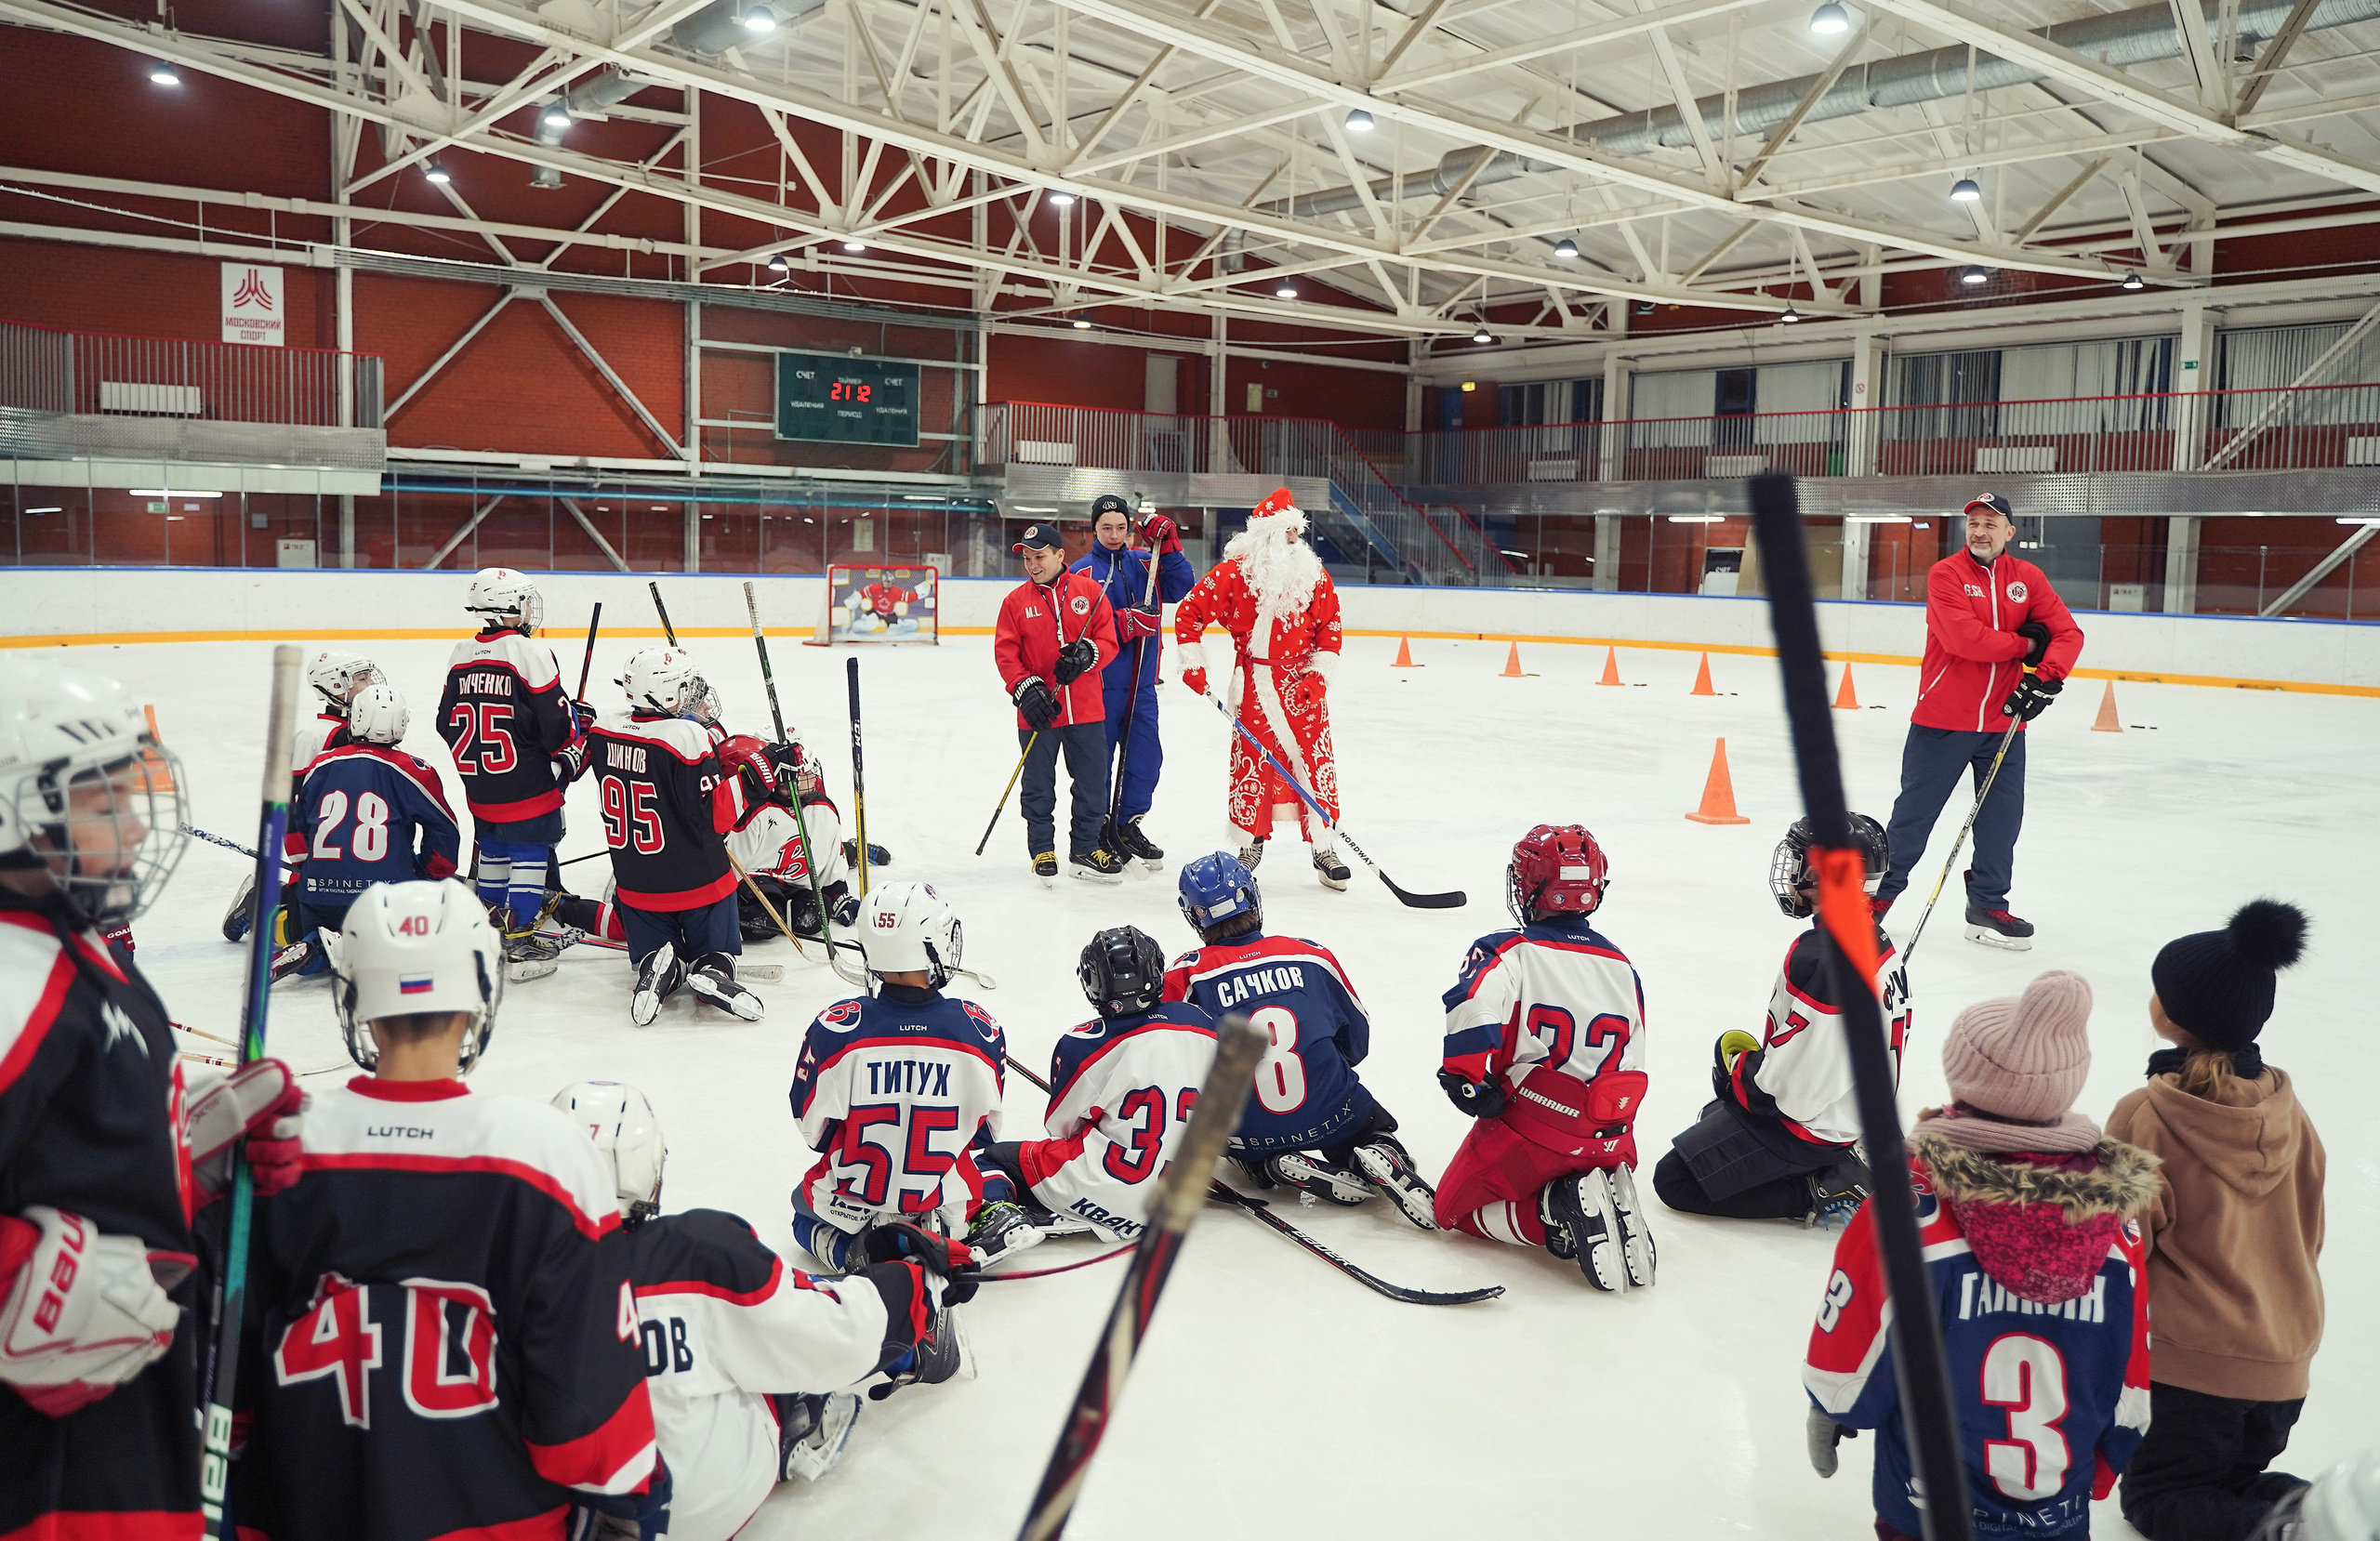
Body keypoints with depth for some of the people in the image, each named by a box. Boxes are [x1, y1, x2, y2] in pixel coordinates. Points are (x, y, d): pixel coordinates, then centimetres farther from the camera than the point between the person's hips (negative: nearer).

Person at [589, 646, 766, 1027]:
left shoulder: (604, 729, -4)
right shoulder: (688, 737, -23)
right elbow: (713, 816, -21)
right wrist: (753, 774, -16)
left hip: (634, 879, 4)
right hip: (697, 879, -4)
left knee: (649, 948, 21)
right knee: (717, 951, 14)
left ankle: (657, 968, -11)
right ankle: (713, 971, -18)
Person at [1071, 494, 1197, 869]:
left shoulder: (1144, 562, 11)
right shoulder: (1083, 571, -3)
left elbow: (1181, 588, -1)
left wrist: (1167, 547, -10)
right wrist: (1125, 622, -23)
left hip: (1141, 679, 5)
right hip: (1100, 679, -4)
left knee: (1146, 754, 7)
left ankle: (1129, 825, 22)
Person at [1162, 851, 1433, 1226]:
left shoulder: (1187, 974, -7)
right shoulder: (1312, 955, 0)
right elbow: (1357, 1037, 12)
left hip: (1254, 1136, 0)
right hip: (1336, 1119, 0)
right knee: (1372, 1121, 28)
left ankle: (1272, 1170, 3)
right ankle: (1380, 1155, -4)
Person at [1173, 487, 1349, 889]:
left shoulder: (1313, 575, 2)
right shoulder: (1234, 572, -8)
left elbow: (1329, 628, 7)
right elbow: (1190, 611, -4)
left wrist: (1319, 675, -4)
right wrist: (1193, 665, -6)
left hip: (1303, 683, 2)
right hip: (1254, 683, -2)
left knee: (1315, 761, -1)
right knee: (1251, 761, 4)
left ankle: (1325, 849, 7)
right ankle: (1251, 844, 20)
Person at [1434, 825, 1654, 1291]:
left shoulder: (1507, 951, -4)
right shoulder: (1622, 967, 15)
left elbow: (1474, 1005, -26)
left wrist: (1466, 1078, -14)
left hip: (1528, 1128, -5)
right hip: (1608, 1141, 5)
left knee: (1457, 1210, 16)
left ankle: (1558, 1210, -11)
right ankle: (1604, 1192, -2)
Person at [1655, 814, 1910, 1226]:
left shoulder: (1819, 955, -29)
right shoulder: (1879, 943, 2)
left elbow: (1785, 1077, -27)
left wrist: (1736, 1070, -7)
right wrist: (1753, 1059, 14)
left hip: (1806, 1125, -10)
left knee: (1674, 1181, -4)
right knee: (1712, 1116, 29)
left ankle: (1820, 1190, -6)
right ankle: (1839, 1165, 14)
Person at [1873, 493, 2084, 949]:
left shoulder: (2027, 578, 7)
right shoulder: (1945, 574, -8)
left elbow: (2067, 633, 3)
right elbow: (1964, 638, -20)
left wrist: (2045, 676, -15)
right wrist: (2025, 645, -11)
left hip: (2003, 721, 4)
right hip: (1942, 718, -4)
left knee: (2002, 817, 7)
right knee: (1913, 812, 2)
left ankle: (1987, 906, 22)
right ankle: (1880, 894, 17)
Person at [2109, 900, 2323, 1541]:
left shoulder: (2143, 1115, -20)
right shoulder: (2290, 1111, -2)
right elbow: (2308, 1234, 9)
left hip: (2189, 1353, -6)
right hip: (2285, 1364, 6)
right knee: (2232, 1481, 25)